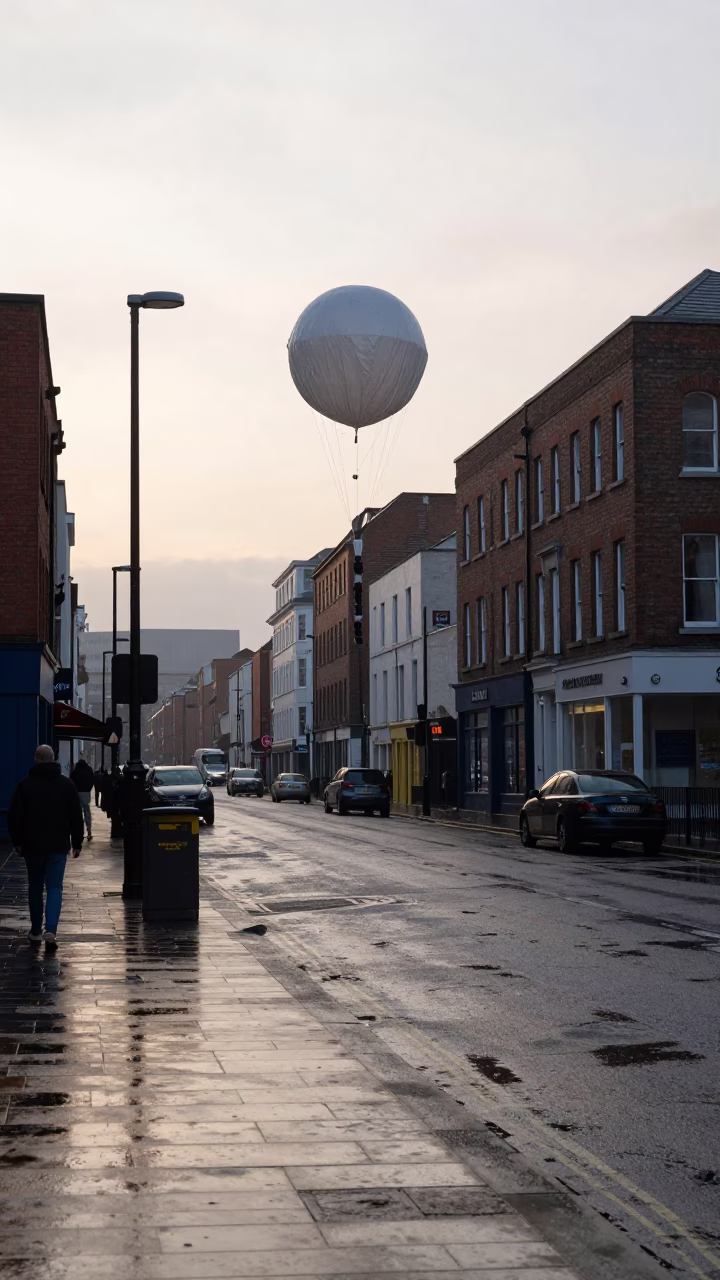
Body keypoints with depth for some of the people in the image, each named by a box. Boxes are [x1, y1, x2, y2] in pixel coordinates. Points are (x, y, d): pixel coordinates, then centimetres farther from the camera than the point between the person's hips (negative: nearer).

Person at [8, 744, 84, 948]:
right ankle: (51, 930, -17)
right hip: (58, 846, 0)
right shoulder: (66, 784, 1)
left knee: (35, 887, 13)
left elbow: (14, 816, 0)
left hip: (32, 845, 0)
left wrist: (17, 841, 9)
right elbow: (77, 816, 3)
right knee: (54, 887, 0)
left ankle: (36, 931, 20)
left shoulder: (25, 785, -2)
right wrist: (77, 843, 8)